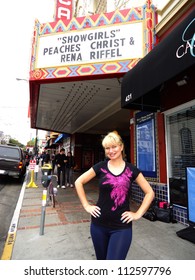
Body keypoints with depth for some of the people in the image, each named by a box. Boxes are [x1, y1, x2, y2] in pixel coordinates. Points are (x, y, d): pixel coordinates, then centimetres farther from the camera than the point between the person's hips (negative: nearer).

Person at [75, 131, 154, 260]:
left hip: (122, 227, -1)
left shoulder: (131, 169, -5)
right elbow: (79, 182, 3)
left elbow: (150, 192, 3)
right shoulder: (101, 167, -4)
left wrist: (138, 214, -4)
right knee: (101, 259, 22)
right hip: (99, 225, 2)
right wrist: (86, 205, -1)